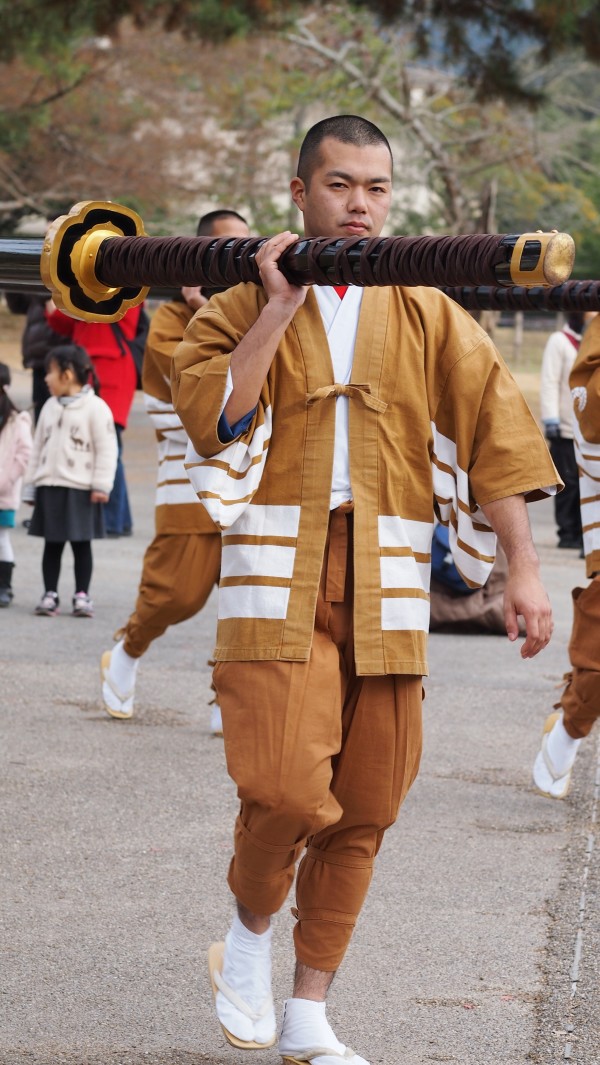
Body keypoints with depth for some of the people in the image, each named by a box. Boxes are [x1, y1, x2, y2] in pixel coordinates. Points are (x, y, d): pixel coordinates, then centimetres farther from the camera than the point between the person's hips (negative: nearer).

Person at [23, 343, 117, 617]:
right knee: (52, 543, 7)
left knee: (81, 543, 2)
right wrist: (31, 484, 13)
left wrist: (101, 485, -13)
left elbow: (106, 449, -9)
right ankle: (49, 594, 11)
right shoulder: (50, 407, 11)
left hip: (81, 489, -5)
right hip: (49, 486, 5)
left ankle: (82, 595, 8)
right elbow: (38, 448, 15)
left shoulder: (95, 408, -8)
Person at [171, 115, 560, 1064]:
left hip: (384, 592, 3)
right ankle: (249, 934, 12)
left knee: (363, 808, 5)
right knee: (285, 788, -18)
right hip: (278, 582, -3)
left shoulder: (430, 318, 10)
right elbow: (210, 415, -11)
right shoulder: (242, 311, 6)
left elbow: (493, 429, 3)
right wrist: (278, 309, -14)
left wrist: (521, 567, -6)